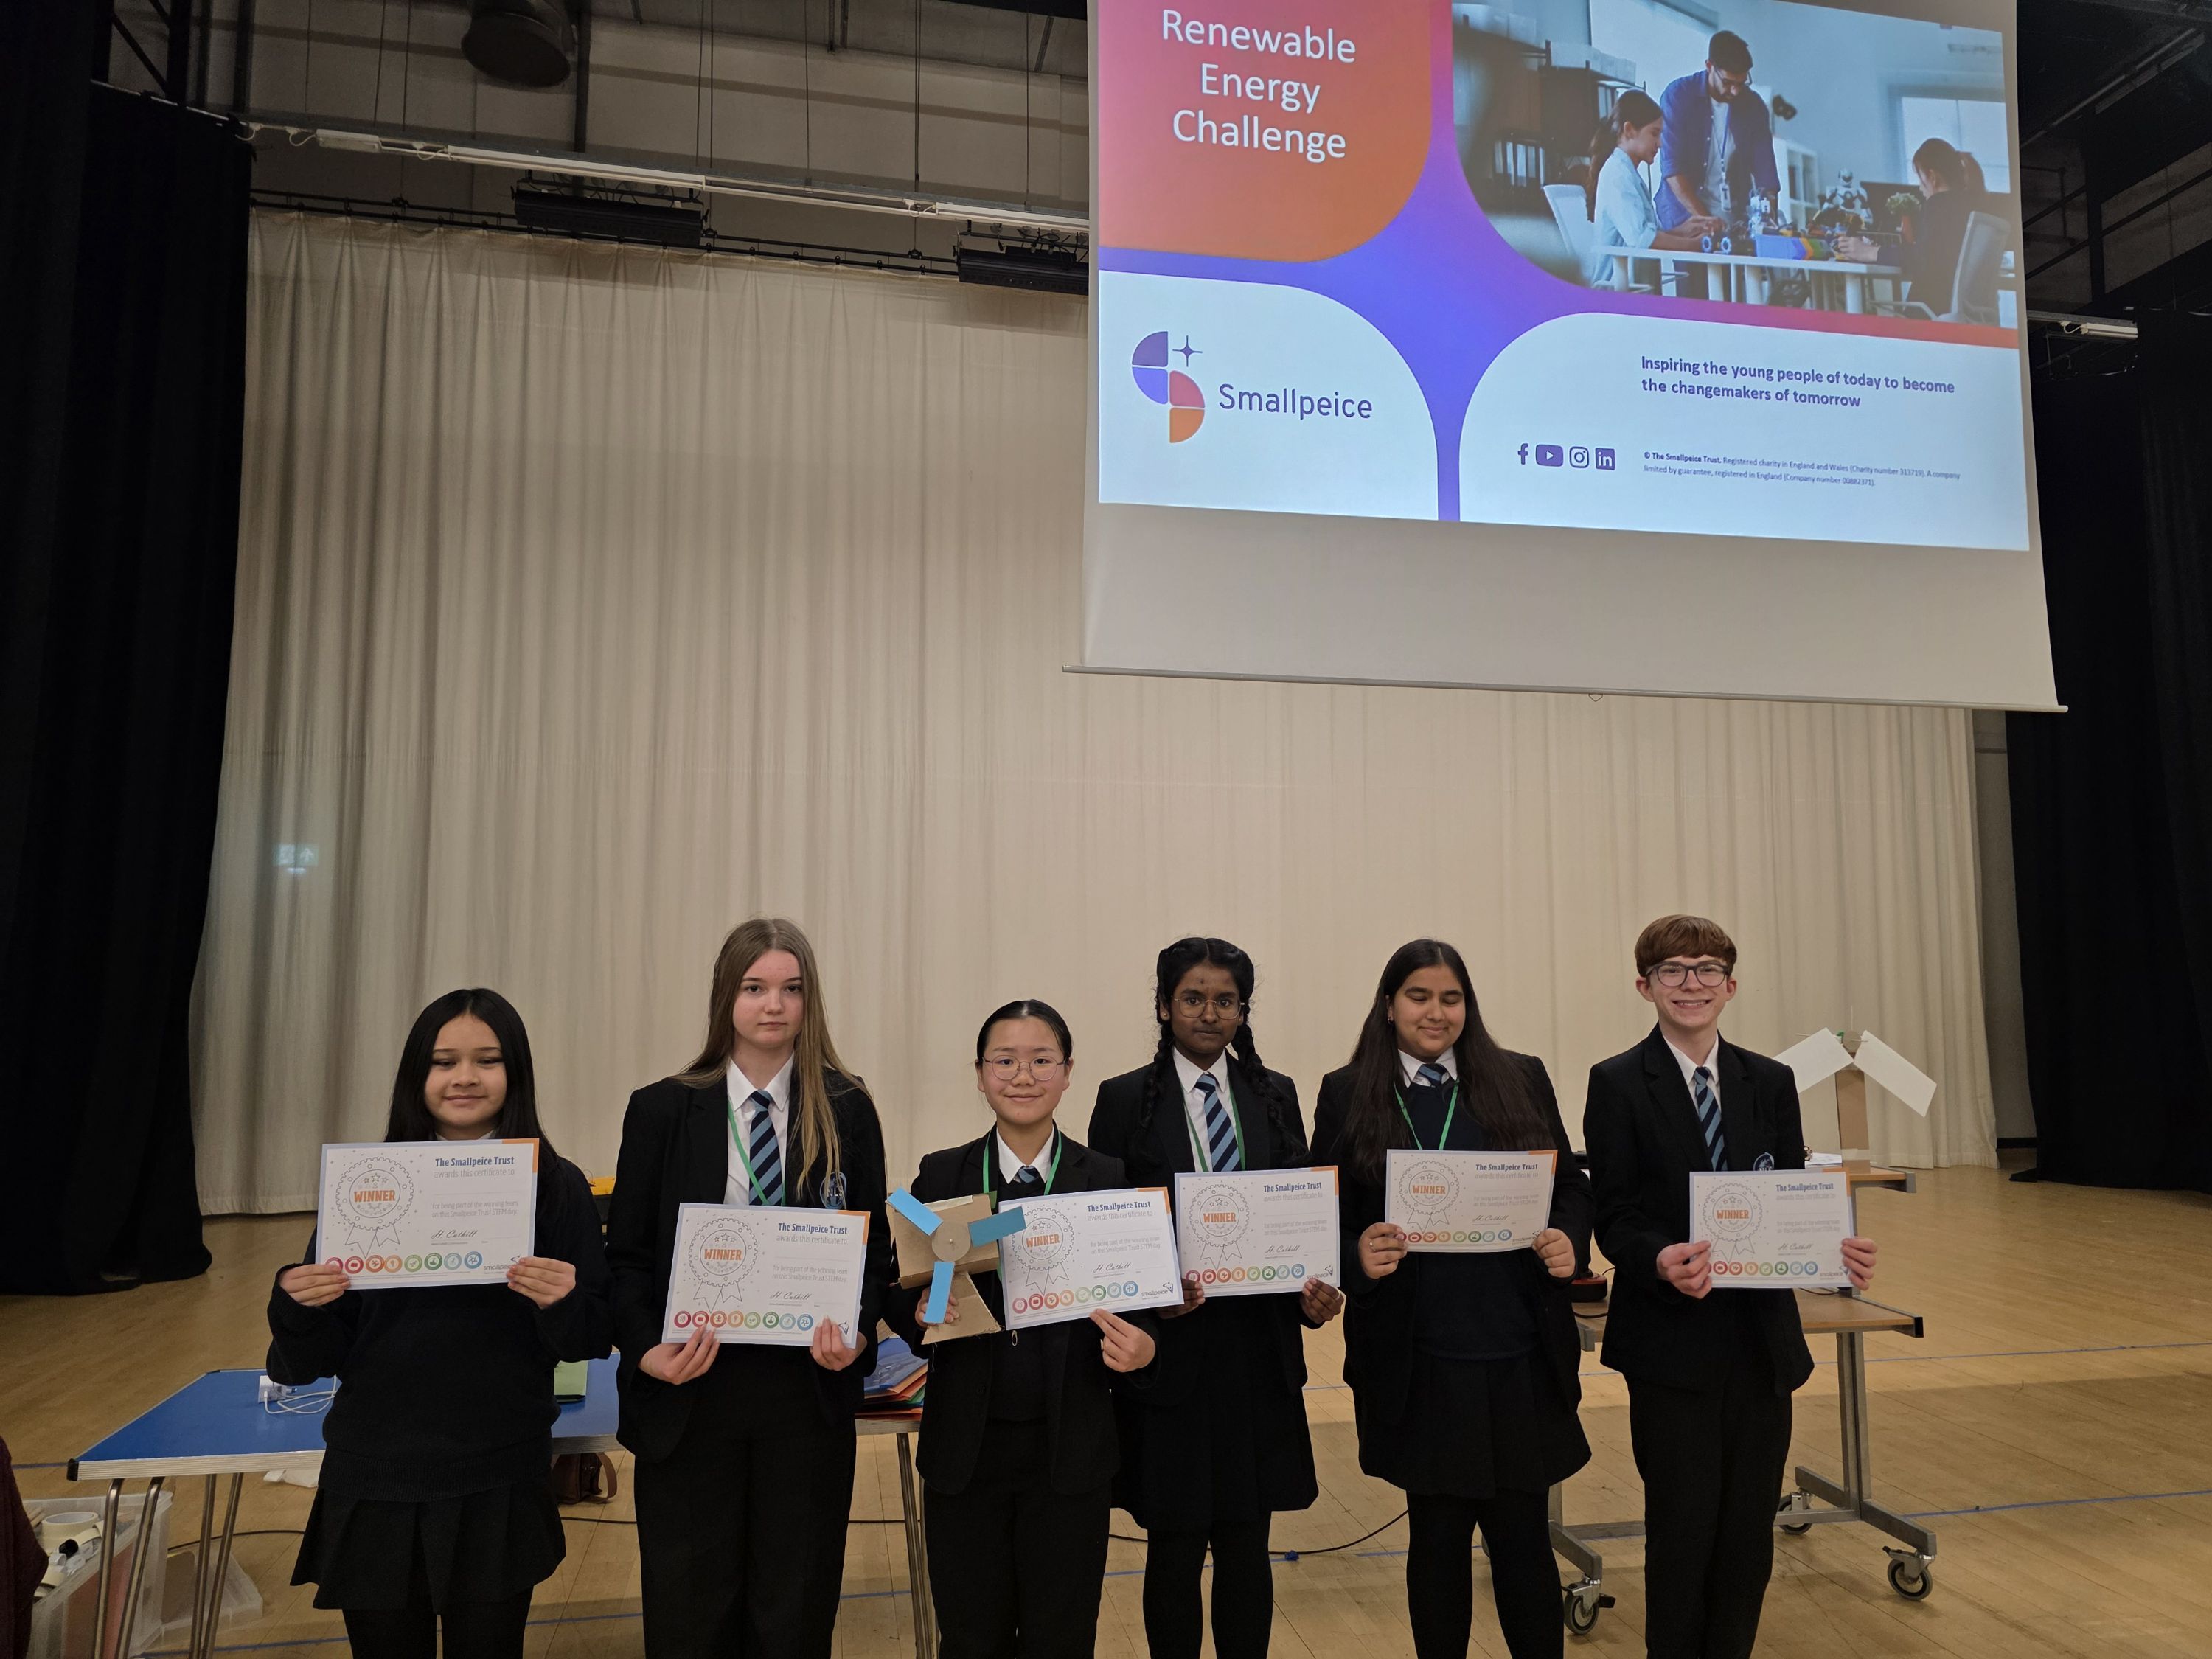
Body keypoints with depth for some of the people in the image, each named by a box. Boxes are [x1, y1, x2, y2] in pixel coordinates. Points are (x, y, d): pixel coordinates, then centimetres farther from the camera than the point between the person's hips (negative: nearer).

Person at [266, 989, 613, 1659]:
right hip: (373, 1482, 2)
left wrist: (561, 1303, -24)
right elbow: (321, 1358, 2)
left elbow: (594, 1340, -4)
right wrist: (298, 1308, -18)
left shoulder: (557, 1188, -6)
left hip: (498, 1486, -1)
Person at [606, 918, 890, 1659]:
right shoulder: (662, 1110, 2)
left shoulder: (847, 1111, 2)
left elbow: (873, 1245, 4)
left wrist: (858, 1331, -13)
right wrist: (646, 1349, -13)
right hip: (689, 1389, 0)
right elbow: (628, 1255, 2)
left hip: (808, 1390, 0)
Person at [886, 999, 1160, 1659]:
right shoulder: (941, 1176, 0)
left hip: (1070, 1450, 0)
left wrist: (1140, 1348, -21)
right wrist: (921, 1310, -18)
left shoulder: (1110, 1180, -2)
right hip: (965, 1449, 1)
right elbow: (897, 1294, 3)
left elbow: (1140, 1301, 0)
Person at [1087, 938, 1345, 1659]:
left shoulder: (1276, 1095, 7)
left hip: (1260, 1351, 3)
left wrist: (1316, 1288, -9)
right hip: (1171, 1351, -2)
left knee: (1247, 1543, 12)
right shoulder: (1124, 1099, -3)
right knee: (1175, 1546, 9)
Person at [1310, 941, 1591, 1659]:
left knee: (1523, 1534, 8)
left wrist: (1570, 1239, -11)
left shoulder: (1522, 1080, 6)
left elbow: (1571, 1186, 10)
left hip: (1521, 1354, 1)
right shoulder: (1347, 1094, 2)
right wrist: (1358, 1256, -20)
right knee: (1438, 1533, 12)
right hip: (1416, 1362, -1)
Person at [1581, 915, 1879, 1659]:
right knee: (1684, 1526, 3)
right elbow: (1614, 1217, -8)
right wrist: (1661, 1261, -28)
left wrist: (1837, 1249, -15)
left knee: (1750, 1528, 12)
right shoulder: (1617, 1084, -5)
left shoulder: (1771, 1082, 7)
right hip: (1671, 1342, -4)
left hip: (1762, 1338, 4)